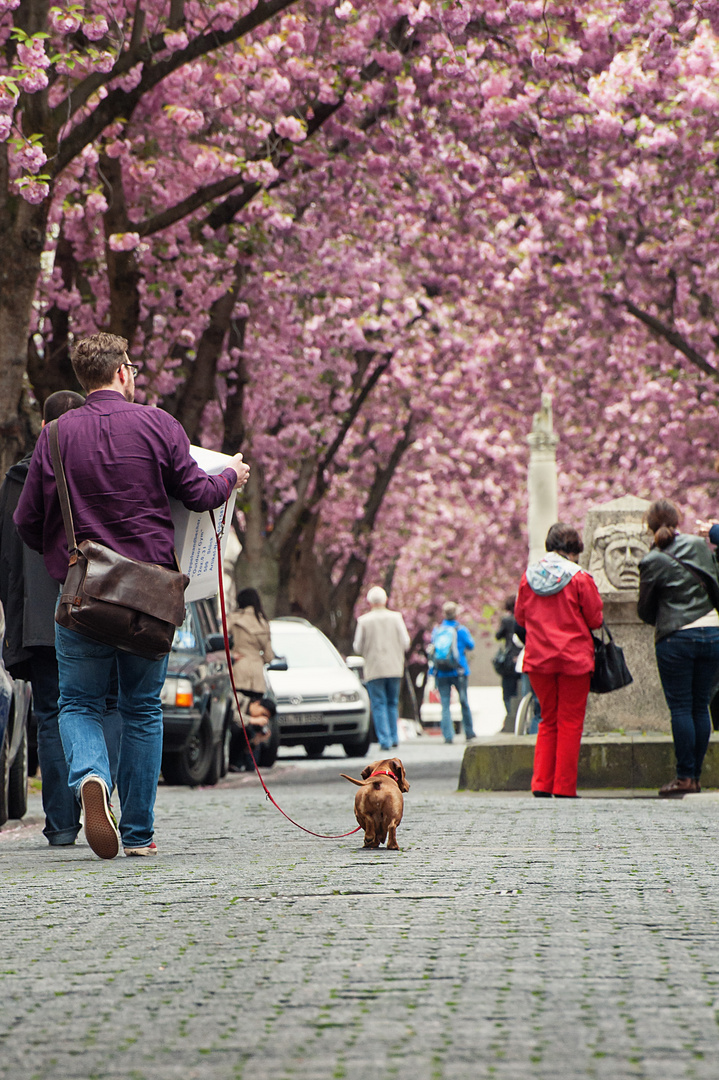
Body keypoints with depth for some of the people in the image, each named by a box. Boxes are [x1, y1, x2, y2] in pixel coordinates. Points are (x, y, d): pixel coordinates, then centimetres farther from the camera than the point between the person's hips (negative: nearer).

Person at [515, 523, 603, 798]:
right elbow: (595, 620, -4)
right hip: (574, 659, -4)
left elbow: (520, 616, 10)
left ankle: (541, 783, 7)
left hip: (538, 659, 4)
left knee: (548, 721, 15)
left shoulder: (528, 576, 3)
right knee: (570, 723, 3)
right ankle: (564, 787, 2)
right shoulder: (580, 578, -9)